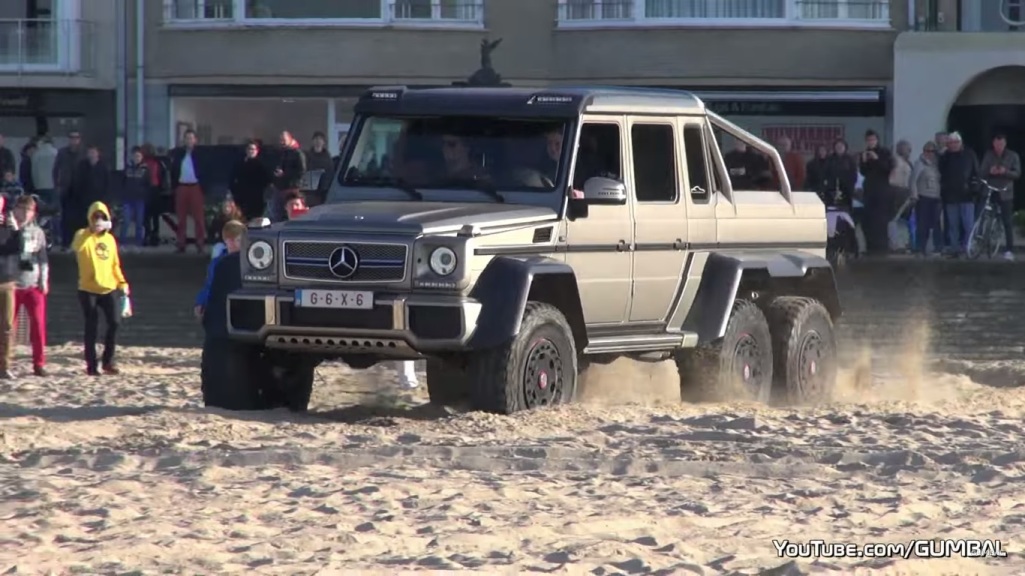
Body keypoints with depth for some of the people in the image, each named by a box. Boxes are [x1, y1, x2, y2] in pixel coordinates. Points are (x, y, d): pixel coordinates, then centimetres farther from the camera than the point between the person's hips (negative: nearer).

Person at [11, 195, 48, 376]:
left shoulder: (37, 232, 9)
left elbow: (43, 259, 11)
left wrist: (43, 281, 4)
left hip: (34, 286, 2)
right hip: (12, 285, -2)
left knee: (39, 324, -3)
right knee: (8, 324, 0)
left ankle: (39, 364, 4)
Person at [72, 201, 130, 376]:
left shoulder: (109, 239, 12)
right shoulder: (83, 236, -4)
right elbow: (77, 247, -28)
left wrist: (122, 283, 9)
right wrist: (92, 231, -30)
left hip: (109, 289, 4)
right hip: (88, 290, -4)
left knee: (114, 323, -7)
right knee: (91, 328, -1)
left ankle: (108, 361, 7)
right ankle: (91, 365, 8)